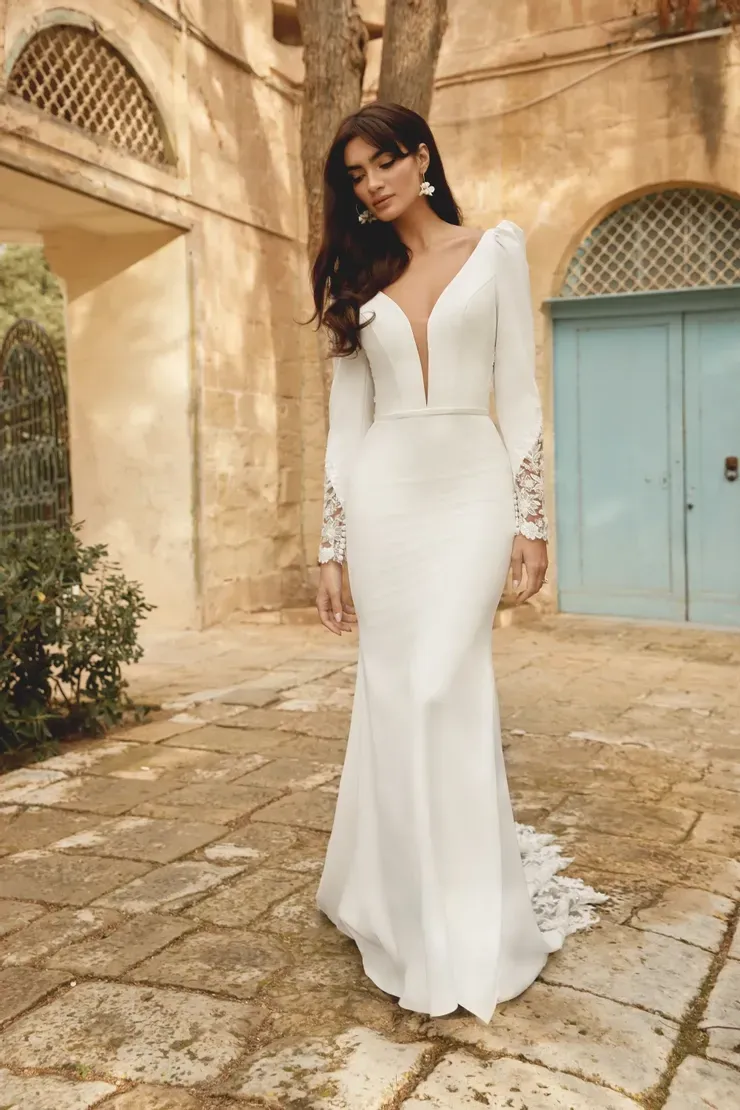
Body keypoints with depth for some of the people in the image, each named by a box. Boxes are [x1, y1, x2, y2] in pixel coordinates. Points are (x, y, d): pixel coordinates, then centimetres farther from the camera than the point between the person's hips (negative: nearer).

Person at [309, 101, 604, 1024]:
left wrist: (530, 516, -5)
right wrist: (331, 547, 5)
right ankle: (411, 912, 17)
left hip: (471, 487, -2)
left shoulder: (495, 251, 7)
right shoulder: (358, 281, 13)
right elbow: (344, 420, 10)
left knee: (442, 687, -11)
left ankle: (465, 925, 5)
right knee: (395, 693, 2)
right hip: (383, 496, 3)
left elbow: (518, 392, 2)